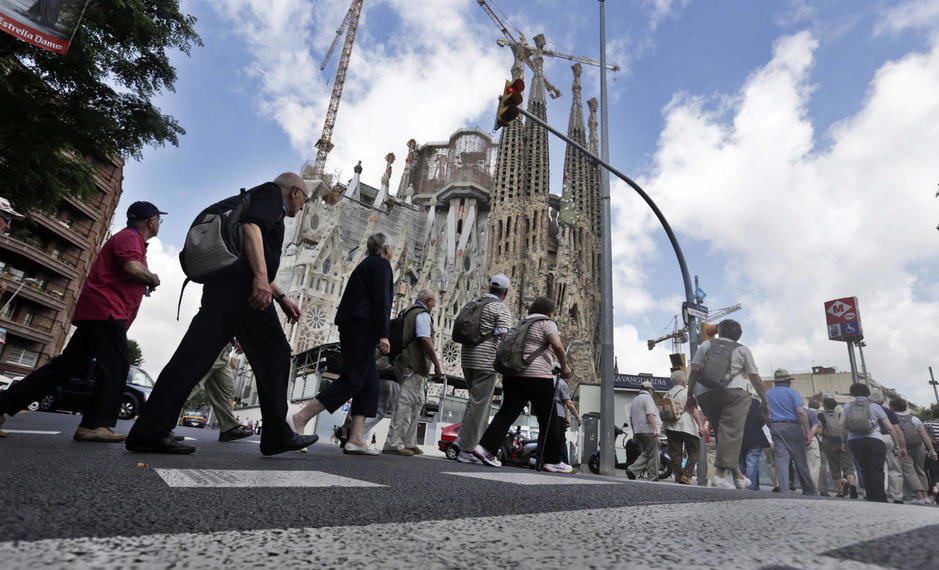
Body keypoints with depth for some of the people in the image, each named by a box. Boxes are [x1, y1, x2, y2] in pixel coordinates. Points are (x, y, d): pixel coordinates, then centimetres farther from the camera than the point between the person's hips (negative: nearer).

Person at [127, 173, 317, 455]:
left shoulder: (259, 198, 35)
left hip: (221, 284, 9)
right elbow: (251, 224, -17)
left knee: (197, 355, 2)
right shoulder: (271, 193, 6)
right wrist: (261, 277, -28)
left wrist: (281, 297, 35)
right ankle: (277, 436, 1)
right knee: (274, 353, -3)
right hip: (241, 286, -9)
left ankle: (150, 432, -2)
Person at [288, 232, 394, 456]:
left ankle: (356, 439, 0)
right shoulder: (381, 264, -1)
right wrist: (383, 335, -17)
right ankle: (300, 419, -12)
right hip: (363, 327, -10)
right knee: (351, 381, -11)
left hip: (350, 327, 10)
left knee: (370, 383, 5)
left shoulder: (365, 265, 26)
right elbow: (380, 299, -14)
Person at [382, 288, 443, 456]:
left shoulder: (407, 312, 22)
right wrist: (437, 365, -22)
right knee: (407, 404, -10)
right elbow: (425, 339, -21)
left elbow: (401, 338, 26)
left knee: (416, 403, 15)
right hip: (415, 366, -10)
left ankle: (409, 443, 19)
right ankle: (393, 444, -11)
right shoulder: (422, 314, -8)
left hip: (405, 363, 10)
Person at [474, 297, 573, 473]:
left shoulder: (521, 323, 21)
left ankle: (485, 446, -9)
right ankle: (552, 461, 9)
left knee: (507, 413, 4)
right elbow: (557, 345, -15)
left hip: (512, 373, 7)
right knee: (548, 419, 4)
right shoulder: (546, 323, 0)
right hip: (537, 375, -7)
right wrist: (564, 366, -4)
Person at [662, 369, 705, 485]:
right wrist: (700, 425, -11)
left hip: (670, 426, 5)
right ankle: (686, 474, -4)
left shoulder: (667, 395, 14)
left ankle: (678, 477, 7)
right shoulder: (687, 392, 0)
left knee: (675, 453, 6)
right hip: (686, 426, -5)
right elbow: (694, 410, -9)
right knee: (694, 450, 6)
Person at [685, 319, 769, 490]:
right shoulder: (742, 350, 17)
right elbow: (755, 379, 15)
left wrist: (690, 396, 12)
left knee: (722, 432, 12)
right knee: (731, 433, -8)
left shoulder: (706, 345, 19)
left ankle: (737, 475, 12)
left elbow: (694, 371, 9)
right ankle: (719, 473, -20)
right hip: (733, 392, -3)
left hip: (705, 394, 3)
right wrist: (764, 402, 23)